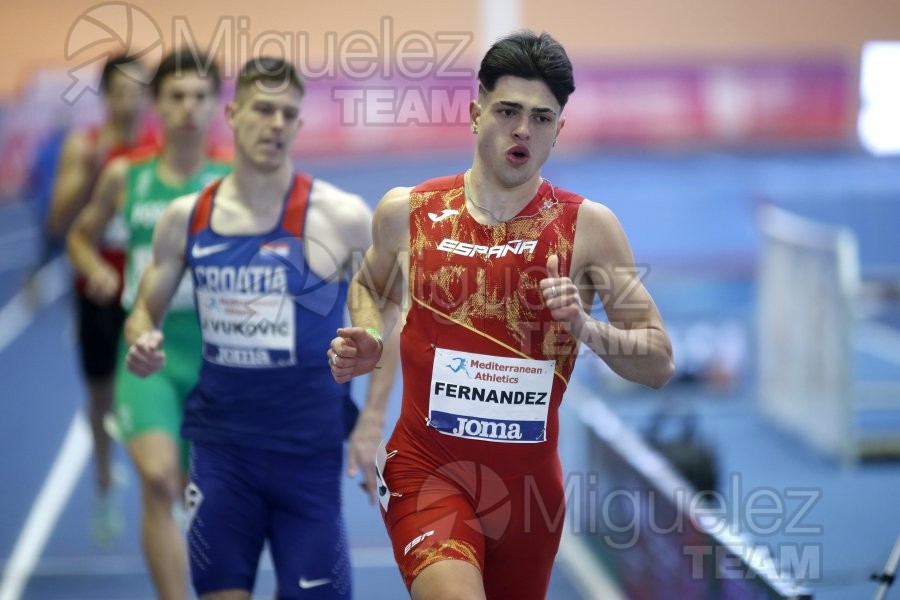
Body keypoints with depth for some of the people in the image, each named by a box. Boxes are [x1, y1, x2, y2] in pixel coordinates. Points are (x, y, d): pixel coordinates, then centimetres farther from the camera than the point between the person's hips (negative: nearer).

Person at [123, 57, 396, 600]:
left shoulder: (339, 217, -9)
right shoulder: (186, 218, 2)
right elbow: (146, 312, 13)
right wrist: (143, 342, -10)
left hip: (308, 451, -3)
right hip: (220, 447, 3)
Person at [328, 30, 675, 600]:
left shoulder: (589, 226, -5)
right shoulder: (406, 211, -2)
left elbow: (659, 363, -4)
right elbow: (370, 286, 21)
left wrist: (587, 329, -22)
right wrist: (365, 342, 1)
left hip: (529, 481, 2)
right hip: (427, 469, -2)